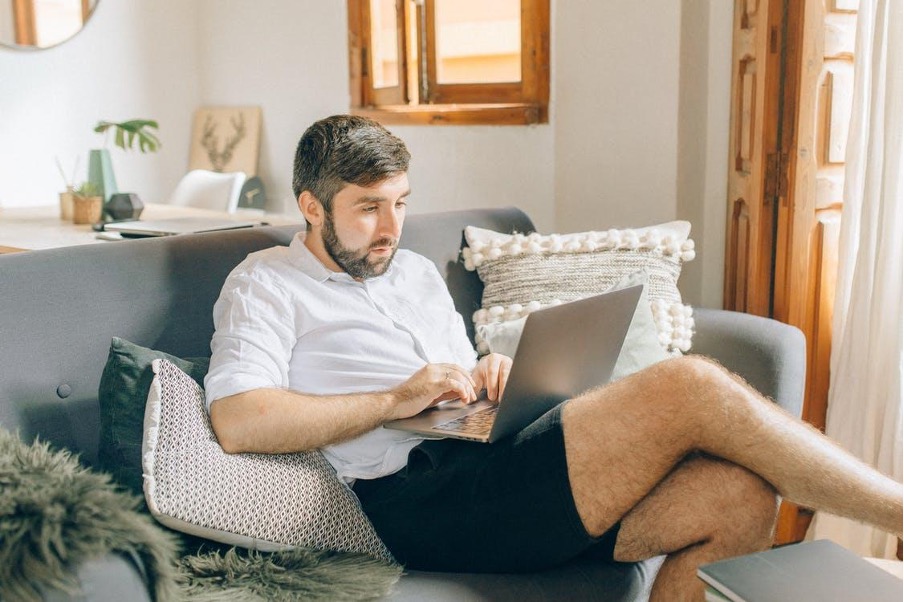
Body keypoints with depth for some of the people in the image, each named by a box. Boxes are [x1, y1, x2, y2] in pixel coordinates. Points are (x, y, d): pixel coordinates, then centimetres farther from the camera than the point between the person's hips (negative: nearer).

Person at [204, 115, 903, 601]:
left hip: (498, 464, 8)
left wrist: (489, 376, 7)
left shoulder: (417, 270, 28)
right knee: (692, 387, -23)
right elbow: (238, 421, -10)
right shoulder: (265, 284, 7)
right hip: (421, 501, -7)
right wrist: (395, 400, -12)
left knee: (738, 496, -20)